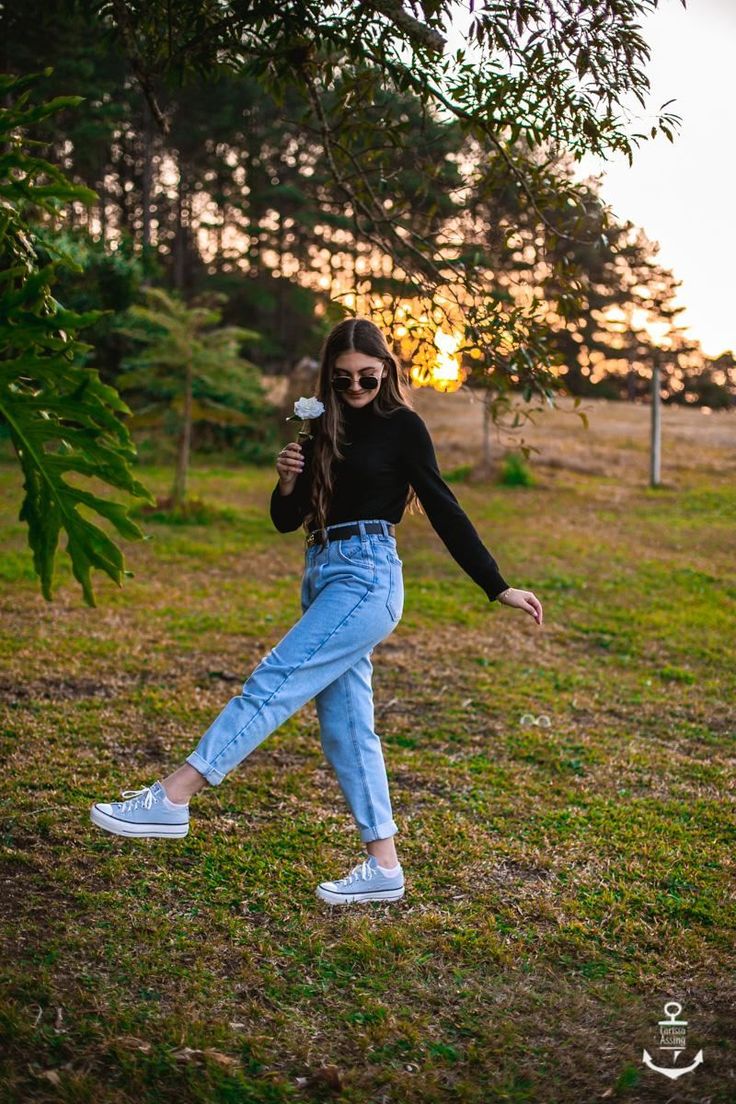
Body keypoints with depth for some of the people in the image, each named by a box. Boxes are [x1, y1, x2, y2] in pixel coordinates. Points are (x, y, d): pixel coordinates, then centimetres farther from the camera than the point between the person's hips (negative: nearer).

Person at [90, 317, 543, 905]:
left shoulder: (402, 425, -1)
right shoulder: (325, 428, 16)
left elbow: (444, 509, -2)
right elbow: (287, 521, 15)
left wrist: (498, 587, -5)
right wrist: (286, 480, -7)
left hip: (367, 577, -8)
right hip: (323, 575, 8)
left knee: (272, 684, -14)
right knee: (345, 728, 6)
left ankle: (170, 799, -12)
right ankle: (384, 867, 11)